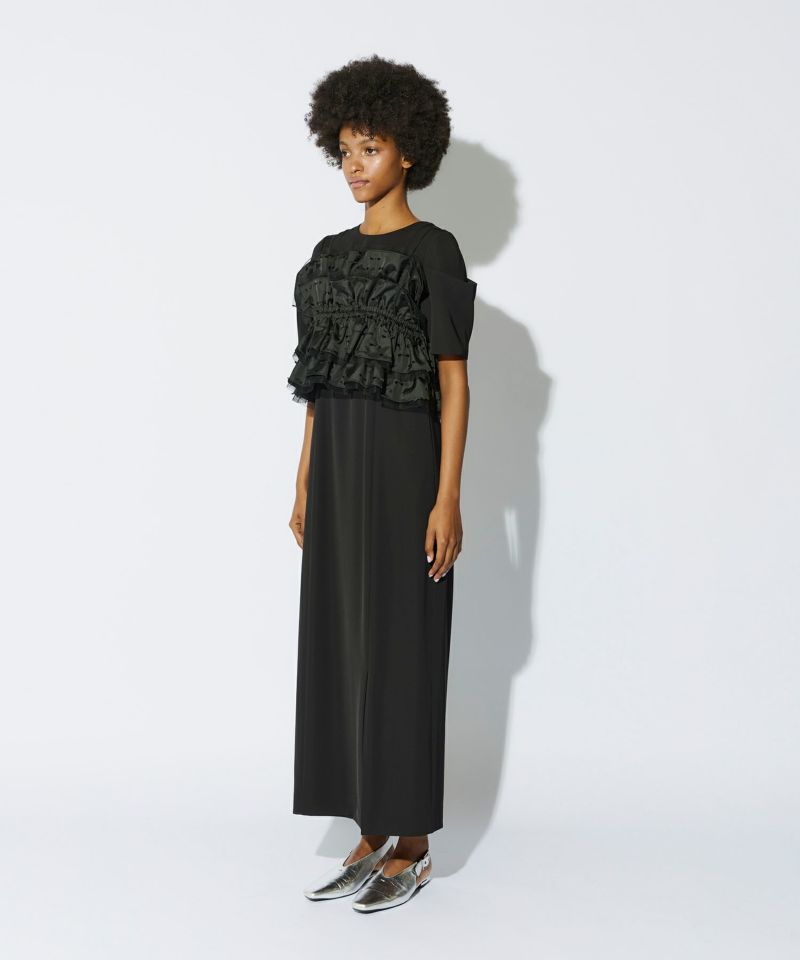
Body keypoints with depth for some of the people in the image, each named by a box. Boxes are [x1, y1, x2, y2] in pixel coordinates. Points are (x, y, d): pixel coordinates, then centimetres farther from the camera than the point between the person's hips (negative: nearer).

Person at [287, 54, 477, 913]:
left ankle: (412, 847, 10)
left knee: (400, 647, -2)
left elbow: (453, 380, -10)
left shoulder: (434, 250, -6)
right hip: (337, 464, 7)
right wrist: (305, 483, 13)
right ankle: (372, 837, 19)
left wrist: (447, 497, -16)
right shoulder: (330, 255, 14)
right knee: (341, 643, 9)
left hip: (401, 462, -7)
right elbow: (317, 379, 15)